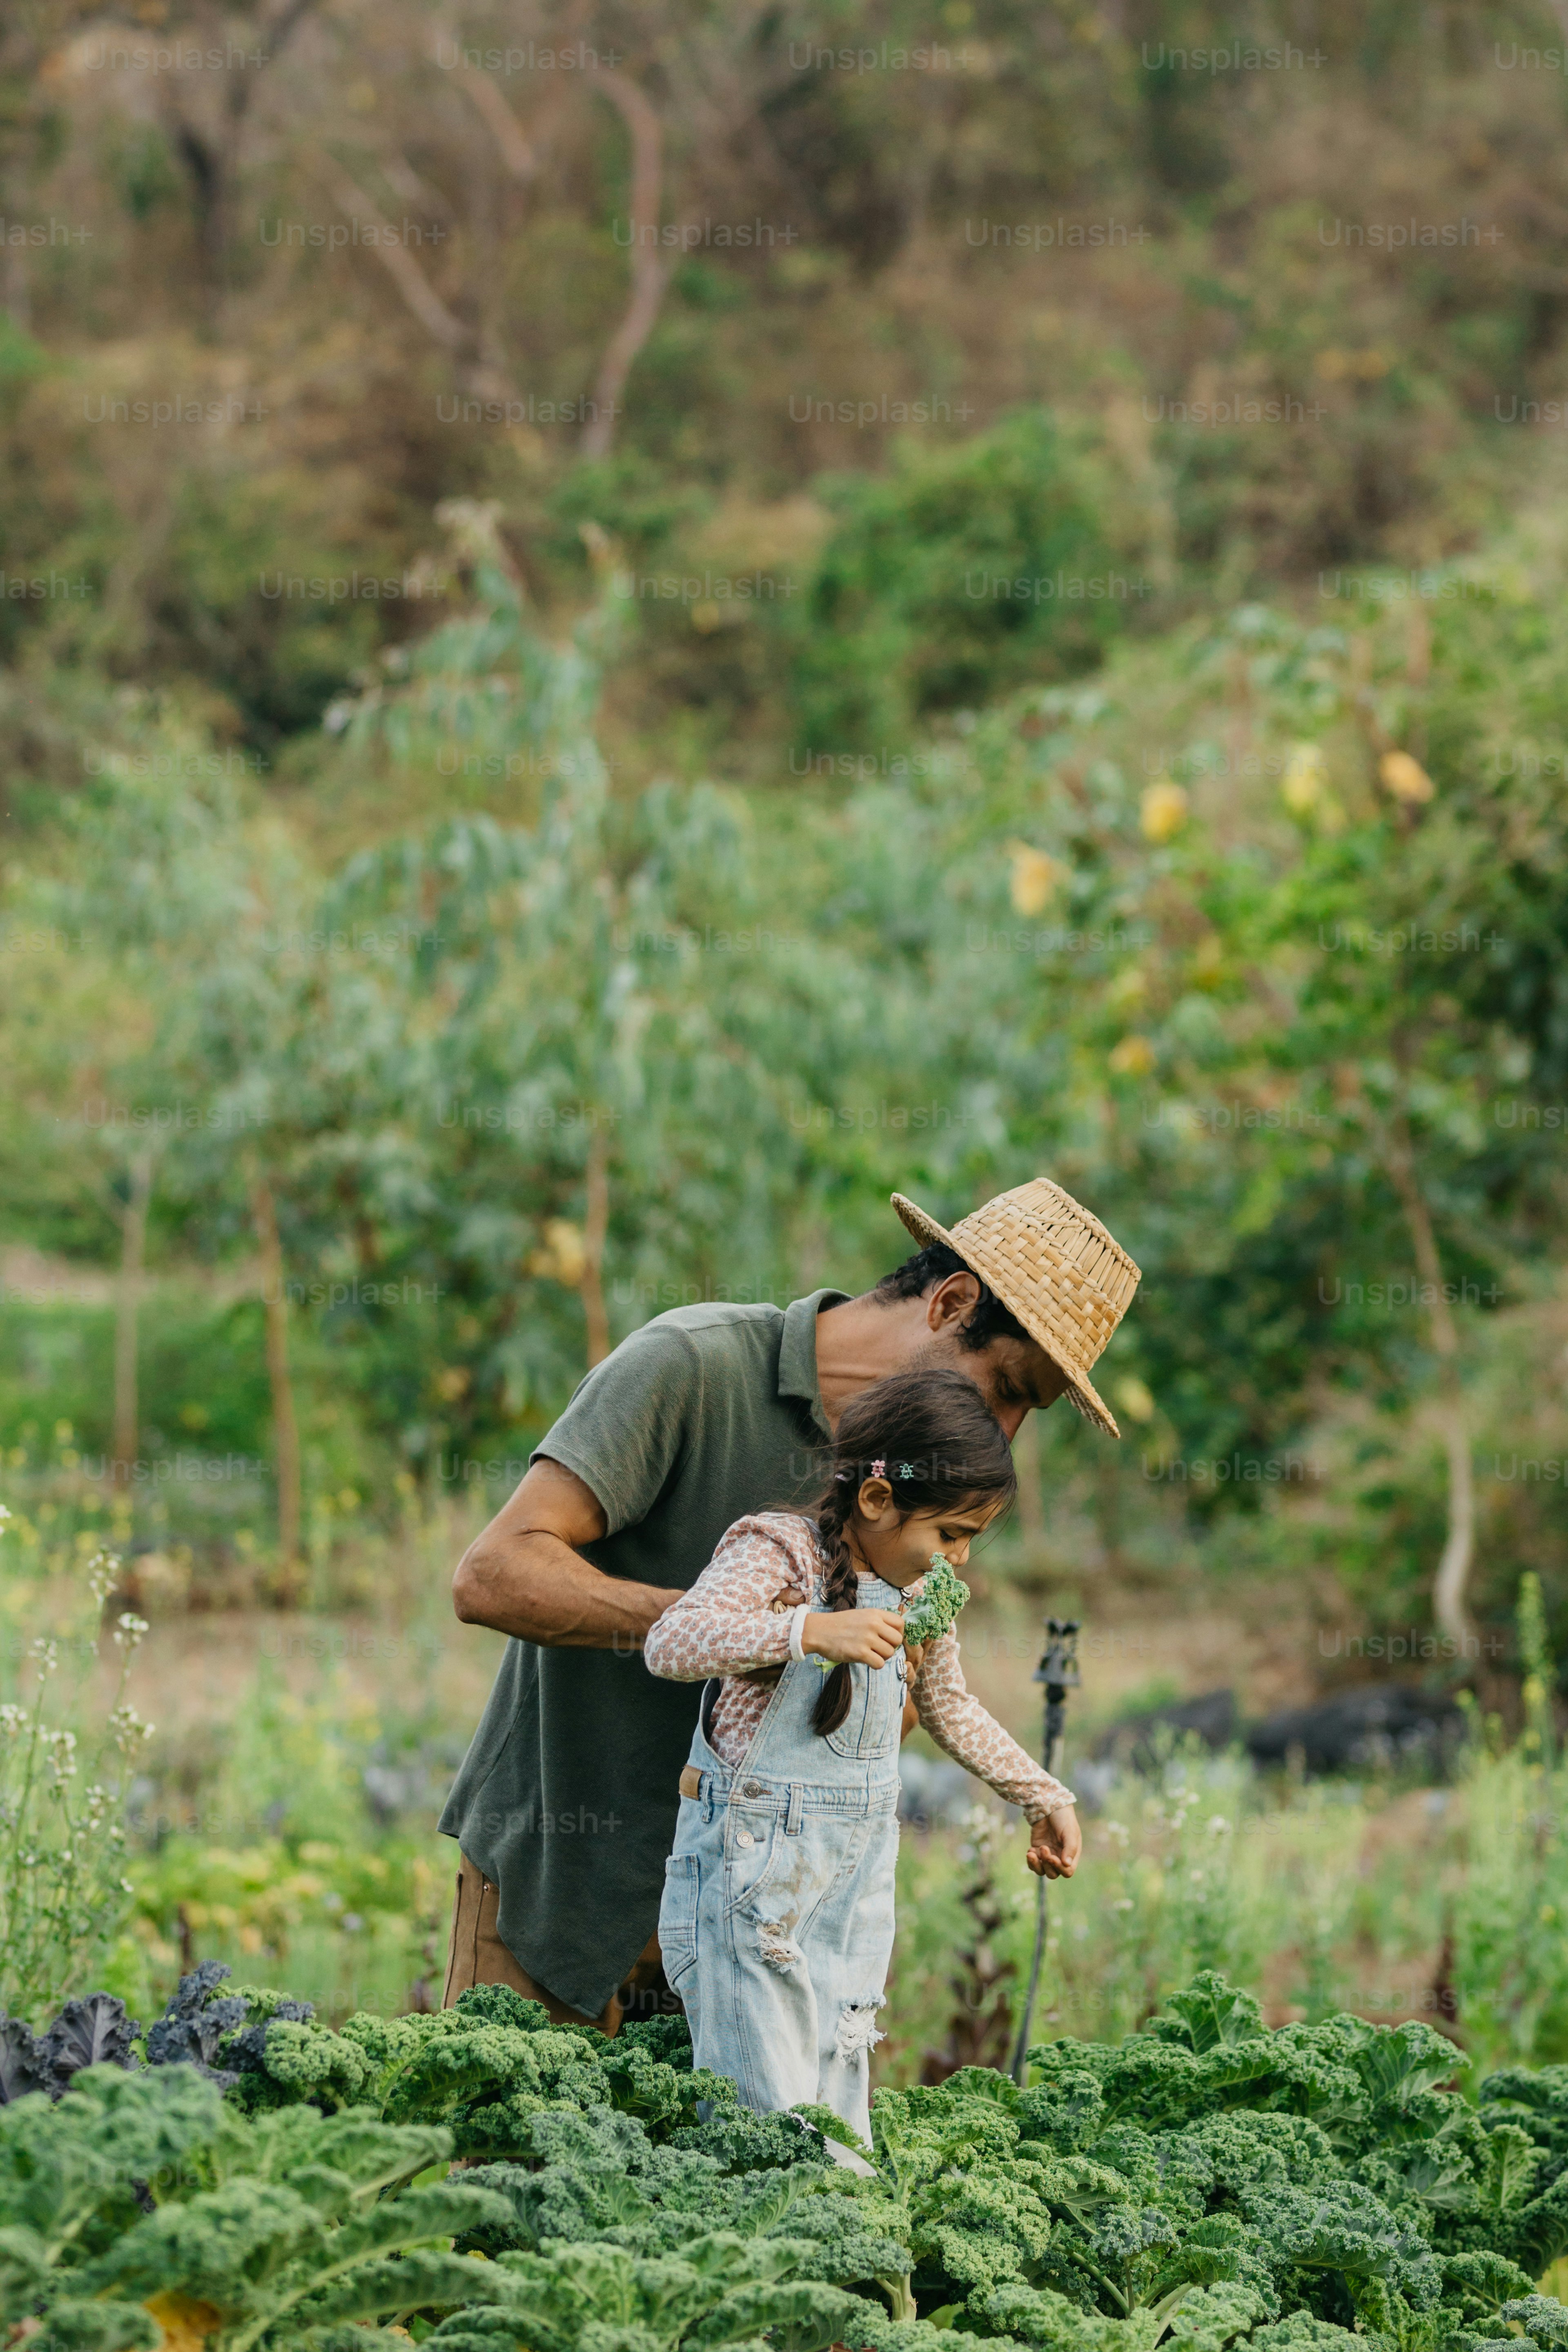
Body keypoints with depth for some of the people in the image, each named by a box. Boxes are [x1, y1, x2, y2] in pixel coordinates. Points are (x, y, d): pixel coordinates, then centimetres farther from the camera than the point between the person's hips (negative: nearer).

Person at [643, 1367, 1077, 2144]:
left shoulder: (918, 1592, 11)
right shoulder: (777, 1553, -12)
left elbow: (950, 1709, 30)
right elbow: (671, 1643, -29)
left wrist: (1044, 1799, 32)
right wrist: (812, 1629, -40)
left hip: (856, 1874, 7)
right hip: (750, 1875, -7)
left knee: (837, 2122, 4)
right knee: (766, 2119, -13)